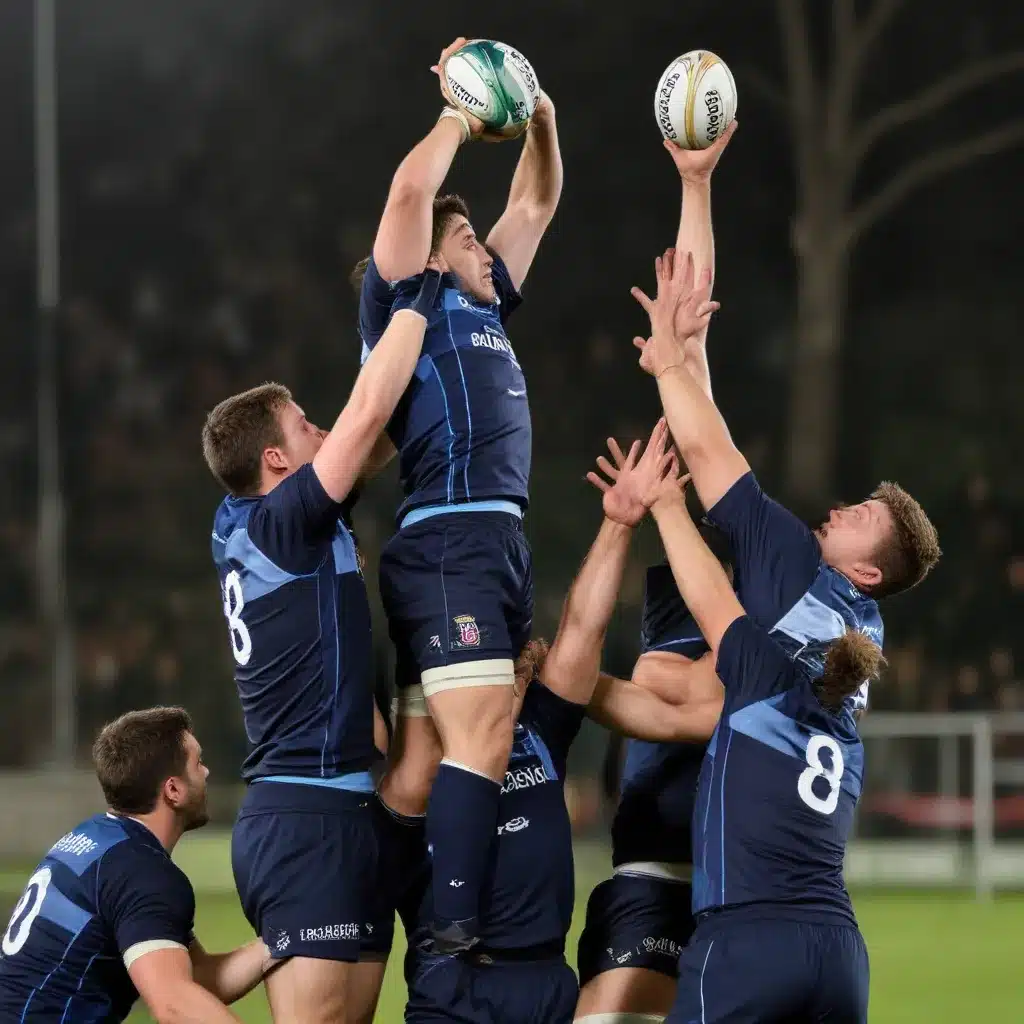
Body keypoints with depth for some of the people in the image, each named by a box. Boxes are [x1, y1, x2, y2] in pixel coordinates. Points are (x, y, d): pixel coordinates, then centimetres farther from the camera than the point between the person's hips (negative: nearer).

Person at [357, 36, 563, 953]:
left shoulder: (484, 309, 26)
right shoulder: (407, 304, 4)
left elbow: (536, 204, 34)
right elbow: (410, 193, -11)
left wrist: (541, 123, 20)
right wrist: (460, 119, 3)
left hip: (497, 548, 9)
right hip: (448, 543, -9)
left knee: (424, 763, 4)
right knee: (482, 733, -20)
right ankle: (456, 934, -28)